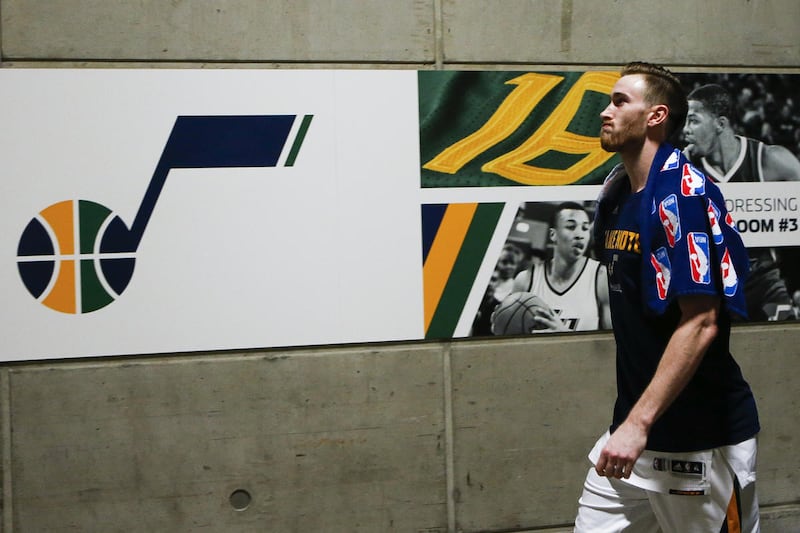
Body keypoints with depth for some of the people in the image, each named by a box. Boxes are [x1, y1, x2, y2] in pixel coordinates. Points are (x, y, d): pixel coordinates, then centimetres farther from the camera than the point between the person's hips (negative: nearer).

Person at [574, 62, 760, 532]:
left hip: (701, 439, -7)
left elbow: (700, 324, -23)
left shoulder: (682, 192, -16)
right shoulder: (617, 193, 9)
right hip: (636, 427, 8)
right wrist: (630, 421, 14)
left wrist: (638, 423, -26)